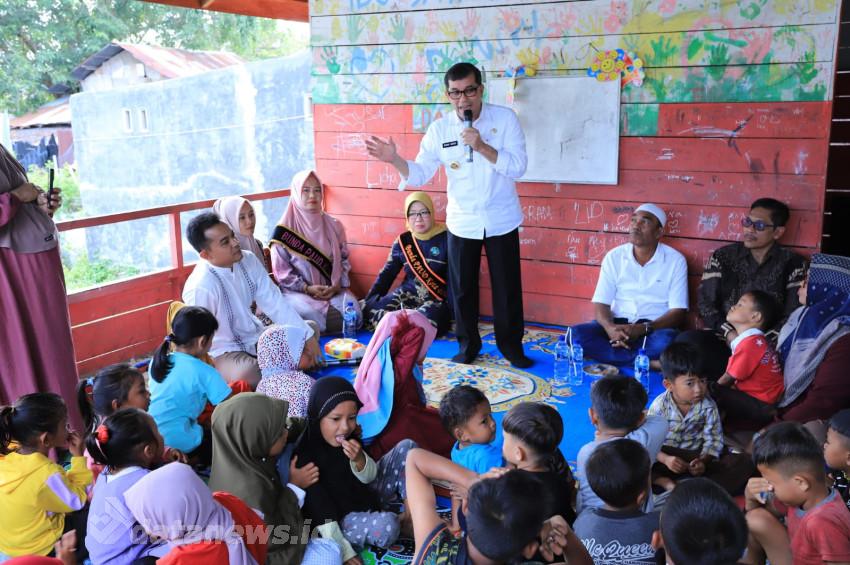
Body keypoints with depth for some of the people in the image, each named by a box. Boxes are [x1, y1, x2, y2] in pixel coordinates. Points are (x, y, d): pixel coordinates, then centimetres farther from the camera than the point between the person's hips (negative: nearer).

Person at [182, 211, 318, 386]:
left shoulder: (248, 260, -7)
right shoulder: (200, 287, -26)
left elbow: (274, 302, -4)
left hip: (256, 336, 7)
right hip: (225, 352, -7)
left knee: (311, 330, 6)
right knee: (246, 374, -37)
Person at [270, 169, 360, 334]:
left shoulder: (333, 225, 10)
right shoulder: (285, 229, -3)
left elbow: (344, 259, 13)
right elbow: (281, 270, -3)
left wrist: (338, 284, -5)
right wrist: (307, 288, -14)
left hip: (332, 289, 3)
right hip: (297, 292, -3)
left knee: (353, 310, -26)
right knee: (311, 314, -35)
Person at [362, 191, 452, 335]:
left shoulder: (445, 239, -5)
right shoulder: (402, 241, 7)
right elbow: (387, 274, 12)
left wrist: (451, 309, -15)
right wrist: (367, 302, 4)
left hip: (436, 299, -2)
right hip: (406, 296, 3)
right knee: (369, 310, -22)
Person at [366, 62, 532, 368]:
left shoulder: (505, 118, -11)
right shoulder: (439, 129, -5)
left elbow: (518, 167, -16)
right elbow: (419, 174, -5)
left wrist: (482, 146, -27)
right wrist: (395, 159, -24)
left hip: (501, 219, -1)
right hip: (462, 222, 2)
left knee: (507, 286, 9)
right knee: (462, 287, 11)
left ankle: (511, 344, 27)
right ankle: (468, 342, 30)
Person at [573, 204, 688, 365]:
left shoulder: (675, 260, -3)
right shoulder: (614, 256, 3)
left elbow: (678, 312, -7)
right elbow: (601, 303, -1)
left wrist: (642, 329, -24)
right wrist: (610, 327, -25)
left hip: (654, 327, -3)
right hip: (618, 325, 3)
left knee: (665, 342, -38)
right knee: (576, 335, -26)